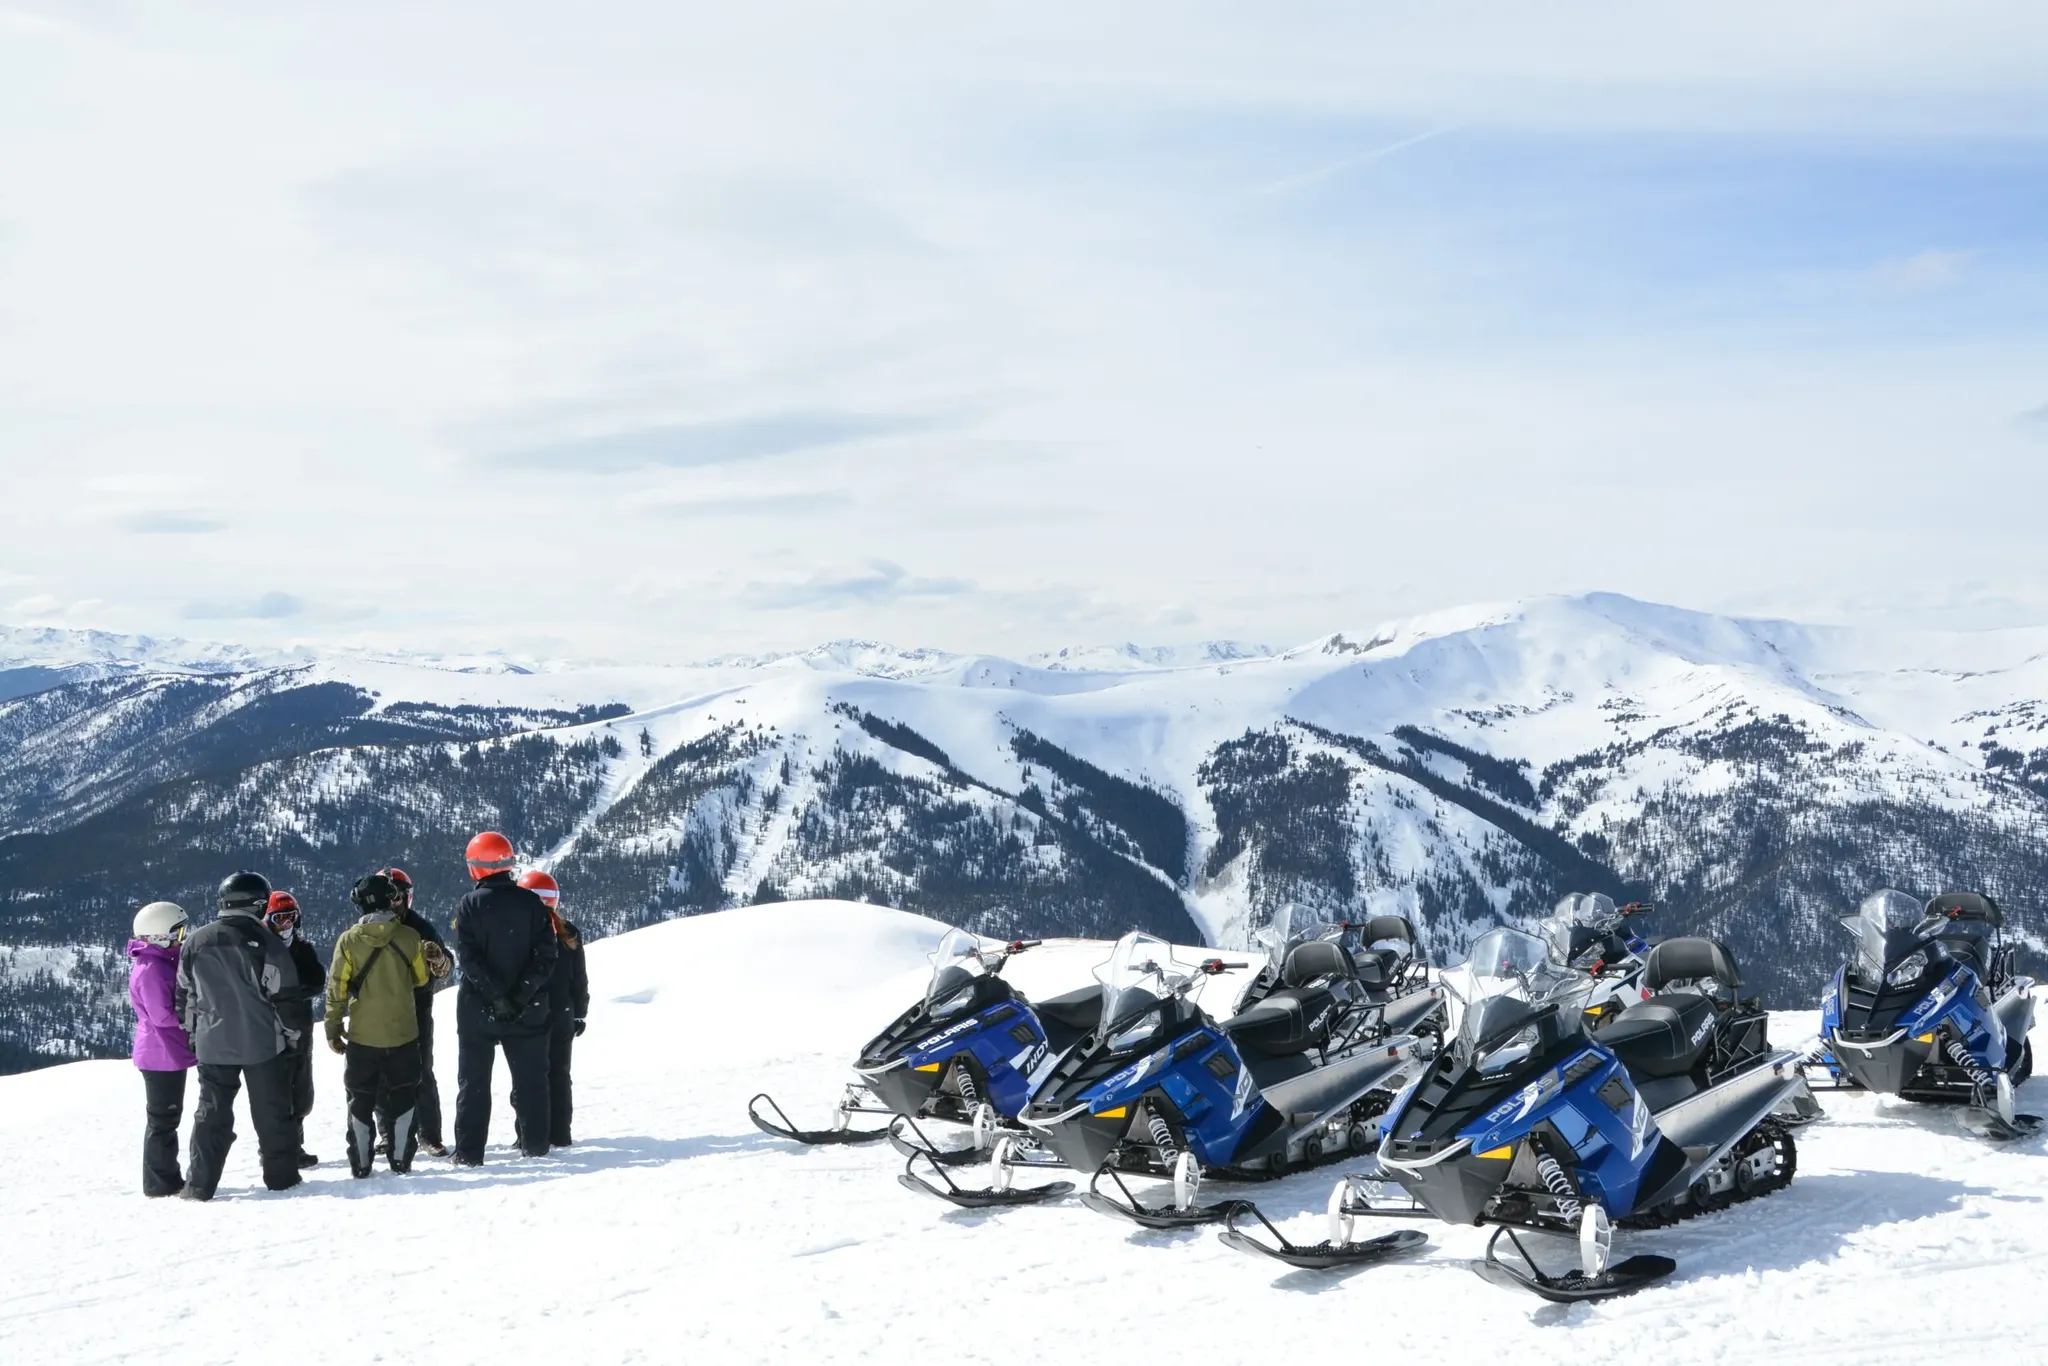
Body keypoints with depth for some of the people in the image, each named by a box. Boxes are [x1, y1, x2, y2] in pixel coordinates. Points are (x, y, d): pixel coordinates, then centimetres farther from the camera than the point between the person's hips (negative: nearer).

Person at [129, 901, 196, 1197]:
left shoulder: (162, 963, 11)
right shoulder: (151, 970, -21)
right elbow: (163, 1015, -24)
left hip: (171, 1052, 10)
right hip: (162, 1054, -10)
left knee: (167, 1116, 16)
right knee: (163, 1118, -2)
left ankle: (167, 1178, 24)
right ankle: (160, 1182, 5)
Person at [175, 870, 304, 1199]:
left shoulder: (196, 941, 2)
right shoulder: (264, 940, -9)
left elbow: (184, 994, 10)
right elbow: (285, 992, -8)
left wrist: (191, 1032, 21)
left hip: (213, 1043, 3)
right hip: (262, 1042, -2)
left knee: (211, 1113, 8)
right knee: (272, 1111, 9)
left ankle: (200, 1185, 6)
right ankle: (281, 1176, 15)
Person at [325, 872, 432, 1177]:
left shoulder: (349, 940, -10)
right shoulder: (408, 937, -8)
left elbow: (338, 990, -7)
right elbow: (421, 978, 5)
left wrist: (333, 1030, 3)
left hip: (362, 1036, 0)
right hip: (403, 1034, 0)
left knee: (361, 1100, 11)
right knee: (403, 1097, 13)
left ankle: (361, 1163, 11)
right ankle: (401, 1158, 14)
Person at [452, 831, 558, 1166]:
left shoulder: (470, 905, -6)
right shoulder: (532, 903, 1)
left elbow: (468, 958, -14)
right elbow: (547, 953, -6)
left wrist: (495, 995, -15)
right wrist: (523, 992, -11)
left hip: (478, 1007, -2)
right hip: (527, 1009, 2)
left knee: (474, 1081, 5)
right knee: (531, 1078, 11)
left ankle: (469, 1153, 3)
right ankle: (536, 1145, 14)